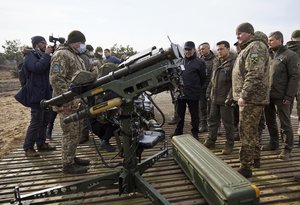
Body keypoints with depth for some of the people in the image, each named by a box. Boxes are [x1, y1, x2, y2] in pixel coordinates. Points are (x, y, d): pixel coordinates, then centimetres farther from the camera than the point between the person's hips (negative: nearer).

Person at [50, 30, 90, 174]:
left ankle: (72, 158, 30)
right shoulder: (62, 55, -12)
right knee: (71, 134, -3)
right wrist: (67, 100, -24)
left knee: (77, 132, 16)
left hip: (78, 102, 10)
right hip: (68, 103, -10)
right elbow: (56, 80, -21)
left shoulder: (75, 55, 20)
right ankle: (68, 164, 10)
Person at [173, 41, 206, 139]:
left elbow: (203, 78, -1)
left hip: (193, 94, -5)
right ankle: (178, 132, 30)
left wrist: (196, 88, 3)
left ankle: (195, 133, 22)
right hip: (181, 93, 5)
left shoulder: (199, 62, -4)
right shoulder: (181, 61, 10)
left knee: (194, 115, 7)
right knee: (180, 114, 16)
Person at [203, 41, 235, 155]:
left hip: (225, 100, -7)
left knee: (228, 123, 4)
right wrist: (209, 93, 15)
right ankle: (210, 141, 28)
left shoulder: (233, 63, -11)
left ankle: (229, 144, 19)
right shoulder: (216, 63, 14)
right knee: (212, 120, 15)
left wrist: (230, 98, -21)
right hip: (214, 99, 8)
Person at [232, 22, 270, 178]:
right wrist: (241, 95, 21)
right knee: (251, 130, 19)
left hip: (251, 98, -10)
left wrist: (244, 95, -26)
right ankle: (255, 157, 34)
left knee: (246, 131, -7)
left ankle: (246, 167, 0)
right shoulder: (248, 49, 21)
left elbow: (254, 75, -24)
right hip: (249, 97, 10)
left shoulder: (256, 47, -12)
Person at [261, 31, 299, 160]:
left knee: (285, 124, 3)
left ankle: (287, 149, 15)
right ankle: (273, 143, 31)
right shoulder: (269, 55, 13)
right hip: (268, 95, 7)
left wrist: (289, 96, -16)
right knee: (270, 121, 16)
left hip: (281, 97, -6)